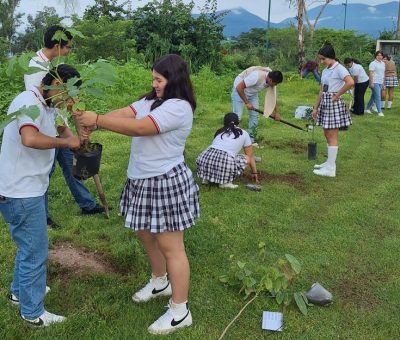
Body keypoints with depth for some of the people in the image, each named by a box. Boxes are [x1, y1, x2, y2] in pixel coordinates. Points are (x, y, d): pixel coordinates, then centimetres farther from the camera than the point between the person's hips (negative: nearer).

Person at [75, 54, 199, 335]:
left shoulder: (178, 108, -20)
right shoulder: (151, 101, 10)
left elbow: (138, 128, -26)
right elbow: (124, 113, 0)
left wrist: (97, 120, -22)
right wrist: (91, 123, -16)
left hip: (167, 183, -10)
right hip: (143, 180, 10)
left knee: (171, 246, -1)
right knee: (146, 234, 23)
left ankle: (180, 311, 13)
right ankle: (160, 282, 47)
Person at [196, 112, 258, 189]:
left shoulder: (219, 132, 31)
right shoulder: (243, 134, 23)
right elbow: (250, 156, 30)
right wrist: (254, 172, 44)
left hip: (205, 159, 5)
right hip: (224, 163, -4)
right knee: (246, 158, 19)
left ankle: (207, 178, 15)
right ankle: (225, 182, 4)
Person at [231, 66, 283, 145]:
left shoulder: (271, 80, -15)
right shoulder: (257, 76, -38)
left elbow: (273, 96, 2)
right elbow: (239, 87, -33)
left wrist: (277, 112, 3)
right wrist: (247, 103, -27)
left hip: (253, 93, 7)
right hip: (239, 91, -7)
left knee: (254, 115, 2)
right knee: (237, 115, -14)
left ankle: (251, 140, 10)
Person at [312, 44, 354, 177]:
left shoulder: (339, 68, -12)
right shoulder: (325, 71, 13)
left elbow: (350, 82, -29)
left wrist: (337, 95, -20)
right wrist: (316, 107, 14)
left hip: (334, 103, -9)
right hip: (325, 103, 9)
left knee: (332, 136, -5)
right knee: (327, 134, 13)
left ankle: (330, 168, 0)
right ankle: (330, 162, 24)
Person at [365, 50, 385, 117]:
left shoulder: (383, 63, 15)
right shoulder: (373, 63, -7)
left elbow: (383, 73, 19)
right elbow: (371, 73, -11)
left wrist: (383, 83, 17)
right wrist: (371, 83, -17)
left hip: (380, 82, 7)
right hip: (375, 82, -7)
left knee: (373, 96, 12)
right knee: (377, 97, -10)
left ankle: (367, 109, 23)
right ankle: (379, 111, -10)